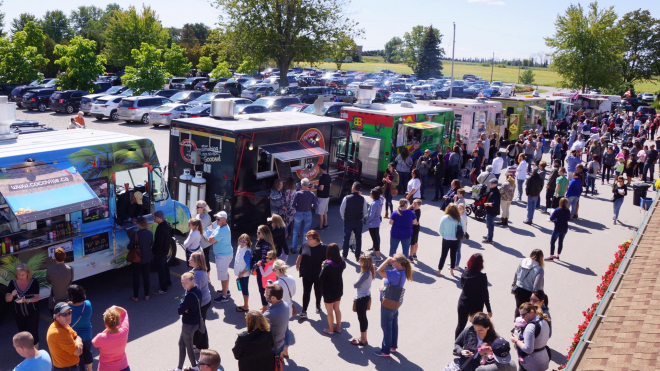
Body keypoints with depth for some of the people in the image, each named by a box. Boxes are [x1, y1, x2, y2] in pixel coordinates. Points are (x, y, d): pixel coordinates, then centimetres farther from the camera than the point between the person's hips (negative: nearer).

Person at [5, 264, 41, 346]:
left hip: (32, 313, -4)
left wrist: (25, 300, -31)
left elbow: (36, 298, -14)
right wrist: (12, 294, -25)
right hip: (18, 314, 4)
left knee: (33, 333, -1)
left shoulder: (33, 282, -16)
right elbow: (7, 299, -4)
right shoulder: (12, 283, -8)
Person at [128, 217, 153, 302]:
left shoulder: (136, 234, -22)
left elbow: (130, 247, -15)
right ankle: (146, 295, 25)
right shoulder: (150, 233, -8)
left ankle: (135, 297, 19)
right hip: (147, 258, 4)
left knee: (136, 277, 9)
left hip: (137, 259, -4)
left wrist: (135, 246, 6)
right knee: (146, 276, 16)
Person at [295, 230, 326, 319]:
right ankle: (304, 311, 10)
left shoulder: (322, 247, -18)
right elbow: (300, 255, 13)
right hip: (306, 274, 3)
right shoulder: (304, 245, -4)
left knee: (318, 291, 19)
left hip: (318, 275, -2)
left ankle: (318, 306, 43)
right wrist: (297, 264, 17)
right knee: (306, 292, 5)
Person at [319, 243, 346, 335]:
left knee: (329, 311, 12)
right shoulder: (342, 263, -10)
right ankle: (338, 327, 33)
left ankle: (330, 329, 25)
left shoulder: (328, 265, -28)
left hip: (329, 291, -6)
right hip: (338, 289, 6)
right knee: (337, 309, 23)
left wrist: (323, 268, -5)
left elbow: (321, 278, -20)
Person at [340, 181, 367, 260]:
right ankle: (357, 256, 17)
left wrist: (344, 218, 10)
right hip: (359, 221, 1)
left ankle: (344, 255, 26)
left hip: (348, 221, -1)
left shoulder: (346, 198, -15)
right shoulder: (362, 199, -10)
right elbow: (365, 211, -2)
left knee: (346, 238, 14)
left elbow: (341, 210, -8)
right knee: (358, 239, 11)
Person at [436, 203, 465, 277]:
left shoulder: (444, 217, -12)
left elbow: (440, 229, -9)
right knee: (453, 254, 14)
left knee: (443, 255, 9)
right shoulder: (459, 218, -5)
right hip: (455, 240, 2)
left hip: (446, 239, -2)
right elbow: (463, 229, -2)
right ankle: (451, 270, 22)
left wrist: (443, 235, 7)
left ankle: (439, 270, 14)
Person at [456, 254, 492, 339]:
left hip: (463, 304, 5)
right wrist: (489, 310, -6)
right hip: (476, 306, -4)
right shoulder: (482, 277, -20)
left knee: (461, 325, 19)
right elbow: (485, 294, -15)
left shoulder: (465, 273, -7)